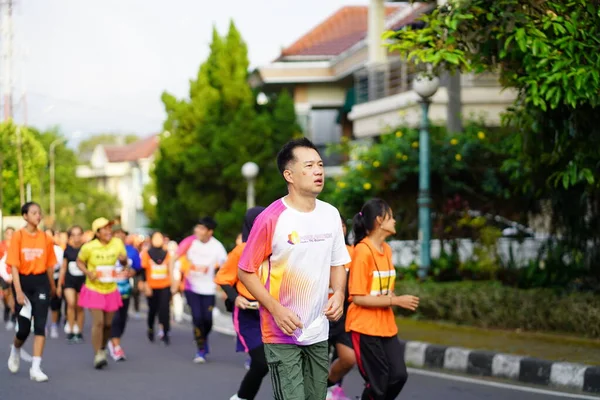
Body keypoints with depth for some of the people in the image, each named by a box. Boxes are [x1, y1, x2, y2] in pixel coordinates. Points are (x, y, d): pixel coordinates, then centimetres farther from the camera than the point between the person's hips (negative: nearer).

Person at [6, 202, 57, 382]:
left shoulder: (46, 238, 2)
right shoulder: (18, 236, -6)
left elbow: (49, 265, 10)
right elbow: (14, 265, -10)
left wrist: (52, 286, 17)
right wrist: (18, 291, -16)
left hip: (41, 282, 2)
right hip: (23, 281, -2)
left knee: (40, 325, -7)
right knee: (24, 328, 3)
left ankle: (36, 368, -5)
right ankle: (15, 350, 38)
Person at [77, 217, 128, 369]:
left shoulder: (117, 243, -5)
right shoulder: (89, 247, -14)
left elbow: (124, 261, 7)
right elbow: (79, 261, 1)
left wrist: (123, 260, -17)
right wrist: (87, 272, -17)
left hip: (111, 290, 4)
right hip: (93, 290, -3)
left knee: (108, 323, 9)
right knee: (98, 322, -14)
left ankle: (102, 349, 34)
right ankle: (97, 356, -10)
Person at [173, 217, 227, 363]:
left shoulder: (216, 247, -13)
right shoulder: (190, 242, -13)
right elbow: (173, 259, -4)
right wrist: (174, 280, -9)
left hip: (208, 289, 0)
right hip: (191, 287, 0)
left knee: (207, 319, -3)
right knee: (197, 317, -11)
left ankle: (204, 339, 30)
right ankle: (201, 350, 3)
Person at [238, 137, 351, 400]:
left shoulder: (331, 215, 4)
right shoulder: (271, 219, -14)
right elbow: (245, 271, -9)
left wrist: (338, 294, -4)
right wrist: (276, 310, -19)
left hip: (319, 333, 6)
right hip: (281, 334, -6)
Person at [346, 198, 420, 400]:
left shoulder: (387, 249, 8)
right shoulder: (362, 251, -16)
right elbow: (358, 298, -19)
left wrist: (394, 299, -2)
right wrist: (395, 301, -20)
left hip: (386, 325, 7)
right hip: (365, 327, -7)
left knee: (398, 375, 0)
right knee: (378, 381, -3)